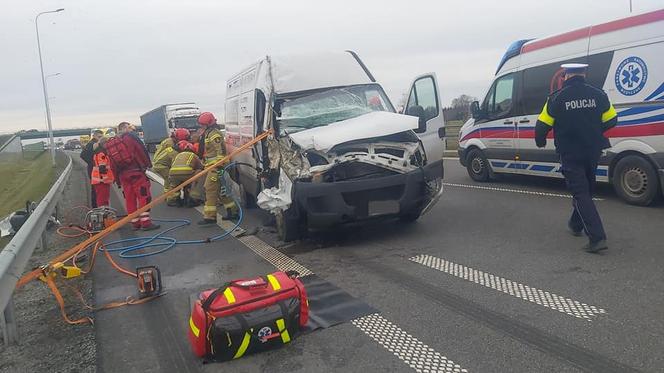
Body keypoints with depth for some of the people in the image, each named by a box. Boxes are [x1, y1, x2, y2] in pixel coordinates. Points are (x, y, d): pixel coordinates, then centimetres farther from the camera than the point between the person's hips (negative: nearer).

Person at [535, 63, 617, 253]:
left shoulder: (557, 98, -10)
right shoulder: (598, 94, 0)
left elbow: (542, 125, -7)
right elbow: (611, 120, 7)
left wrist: (540, 142, 13)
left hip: (570, 154, -4)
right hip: (593, 152, 5)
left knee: (581, 193, -3)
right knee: (586, 189, 22)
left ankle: (597, 237, -12)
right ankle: (576, 224, 39)